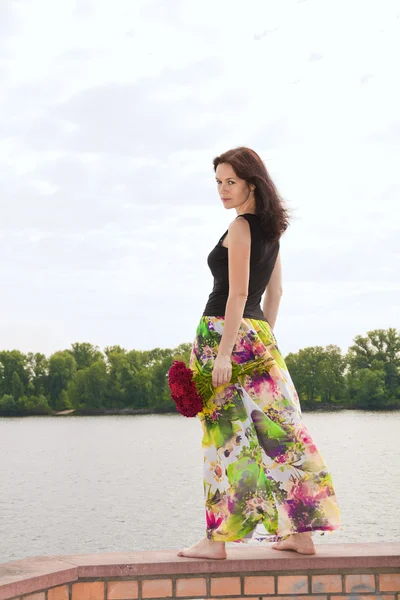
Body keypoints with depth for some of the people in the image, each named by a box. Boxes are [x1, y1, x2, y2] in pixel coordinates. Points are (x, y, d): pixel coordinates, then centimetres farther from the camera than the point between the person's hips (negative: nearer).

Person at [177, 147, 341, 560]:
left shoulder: (240, 227, -10)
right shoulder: (270, 228, 15)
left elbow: (237, 294, -17)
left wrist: (224, 353, -19)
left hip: (224, 331, -8)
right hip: (258, 334, 9)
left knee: (225, 433, -6)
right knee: (276, 428, 8)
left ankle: (217, 540, -1)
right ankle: (301, 532, 13)